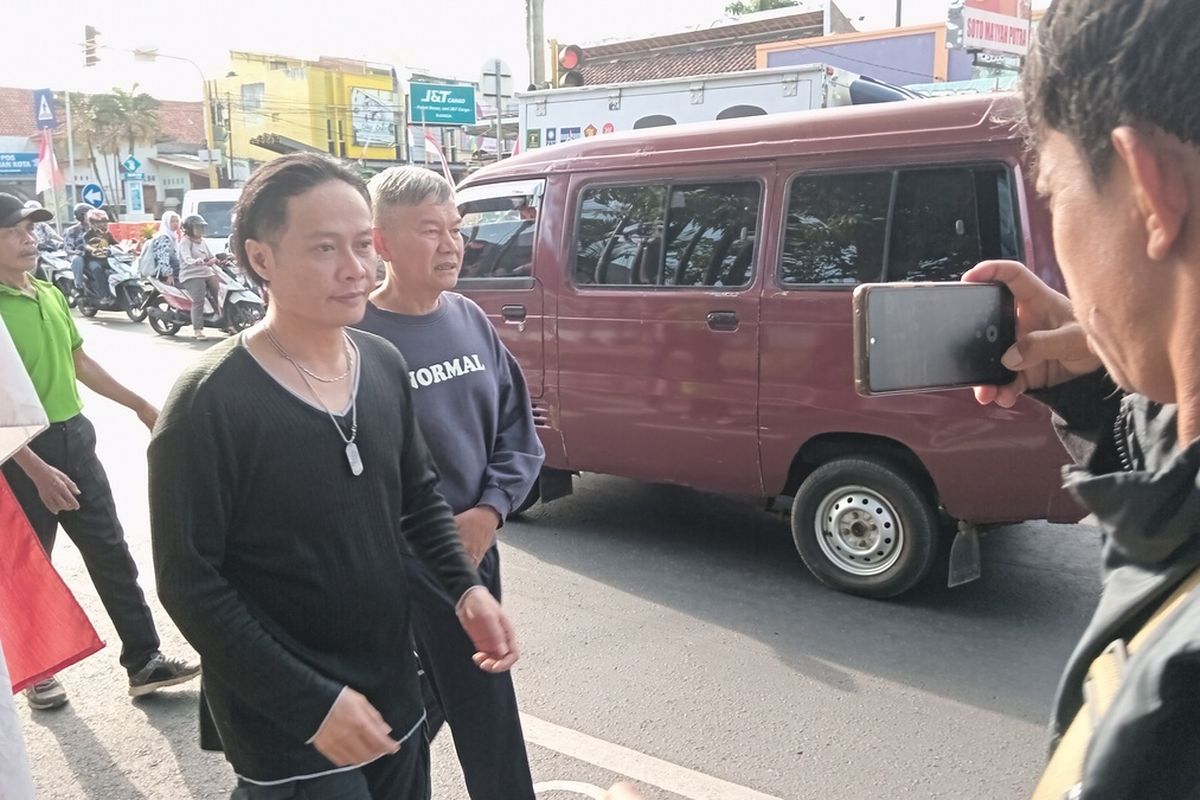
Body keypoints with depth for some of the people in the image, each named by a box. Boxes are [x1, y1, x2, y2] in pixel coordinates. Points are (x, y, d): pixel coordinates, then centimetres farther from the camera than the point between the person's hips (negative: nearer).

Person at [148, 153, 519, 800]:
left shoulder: (384, 365, -1)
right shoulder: (210, 404, -20)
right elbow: (189, 582, -17)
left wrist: (465, 588, -5)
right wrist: (310, 702, -19)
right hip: (286, 729, -6)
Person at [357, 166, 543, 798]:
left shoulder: (471, 321, 2)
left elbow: (519, 434, 7)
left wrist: (488, 512, -7)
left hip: (475, 553, 6)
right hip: (394, 572, -5)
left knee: (488, 711, 19)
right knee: (405, 720, 10)